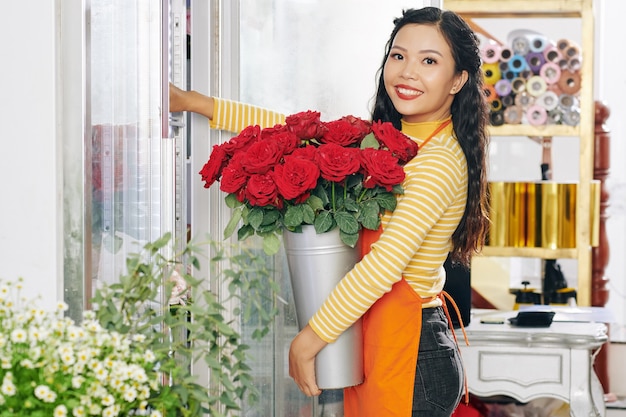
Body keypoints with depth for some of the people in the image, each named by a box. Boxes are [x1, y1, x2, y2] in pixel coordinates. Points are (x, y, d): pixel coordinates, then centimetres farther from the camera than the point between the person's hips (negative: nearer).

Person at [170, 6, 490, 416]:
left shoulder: (440, 160, -18)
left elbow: (385, 264, -23)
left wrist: (309, 340, -18)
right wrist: (193, 102, 15)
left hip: (410, 353, -8)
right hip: (374, 340, 8)